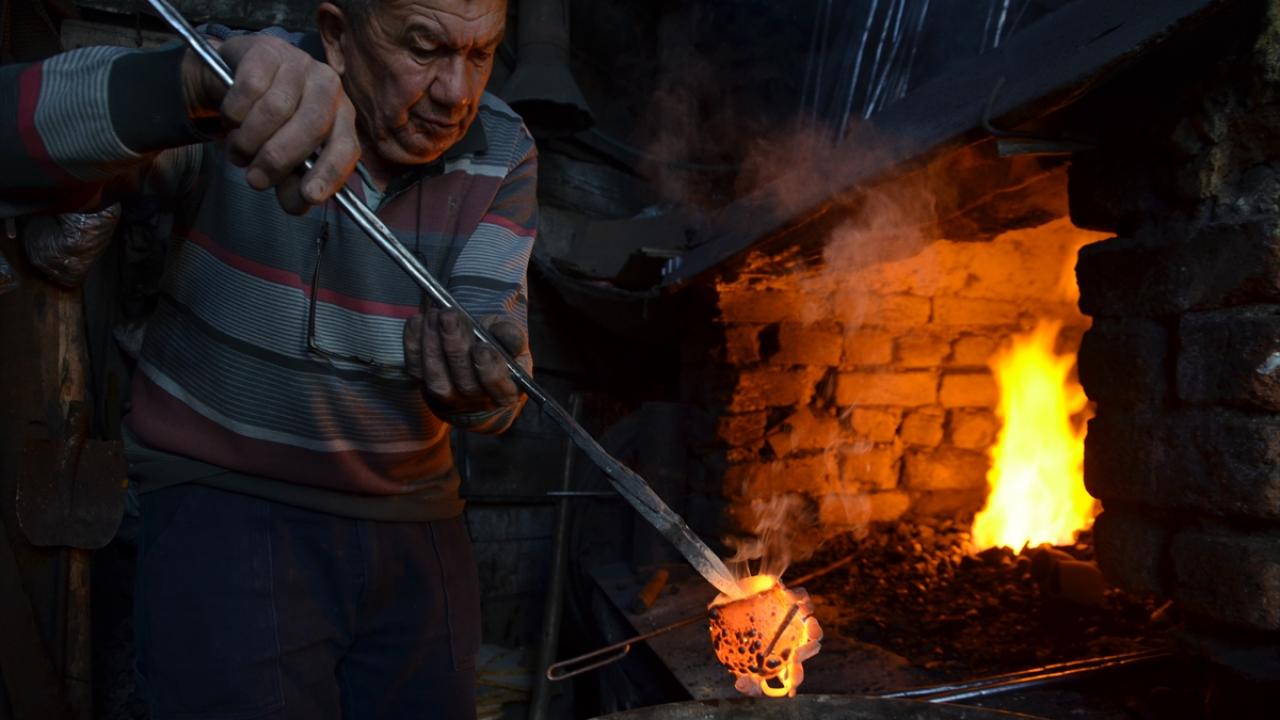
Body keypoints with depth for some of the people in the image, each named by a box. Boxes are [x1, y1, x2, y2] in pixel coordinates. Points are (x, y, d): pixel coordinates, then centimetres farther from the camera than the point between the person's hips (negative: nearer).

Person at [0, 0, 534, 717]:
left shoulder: (504, 153, -4)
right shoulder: (244, 102, -14)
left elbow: (497, 332, -12)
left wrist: (481, 385, -37)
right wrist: (194, 85, -46)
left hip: (415, 519, 4)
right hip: (228, 504, -3)